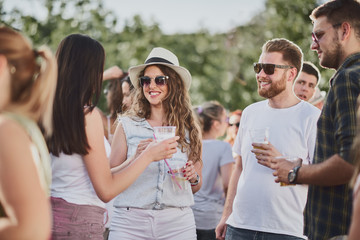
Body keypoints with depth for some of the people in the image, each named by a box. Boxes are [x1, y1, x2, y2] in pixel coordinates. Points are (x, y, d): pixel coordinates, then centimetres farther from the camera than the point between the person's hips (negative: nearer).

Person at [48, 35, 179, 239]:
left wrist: (134, 158, 19)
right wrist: (148, 156, -2)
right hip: (79, 224, -7)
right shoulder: (88, 115, -13)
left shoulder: (47, 111, 7)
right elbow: (106, 190, -11)